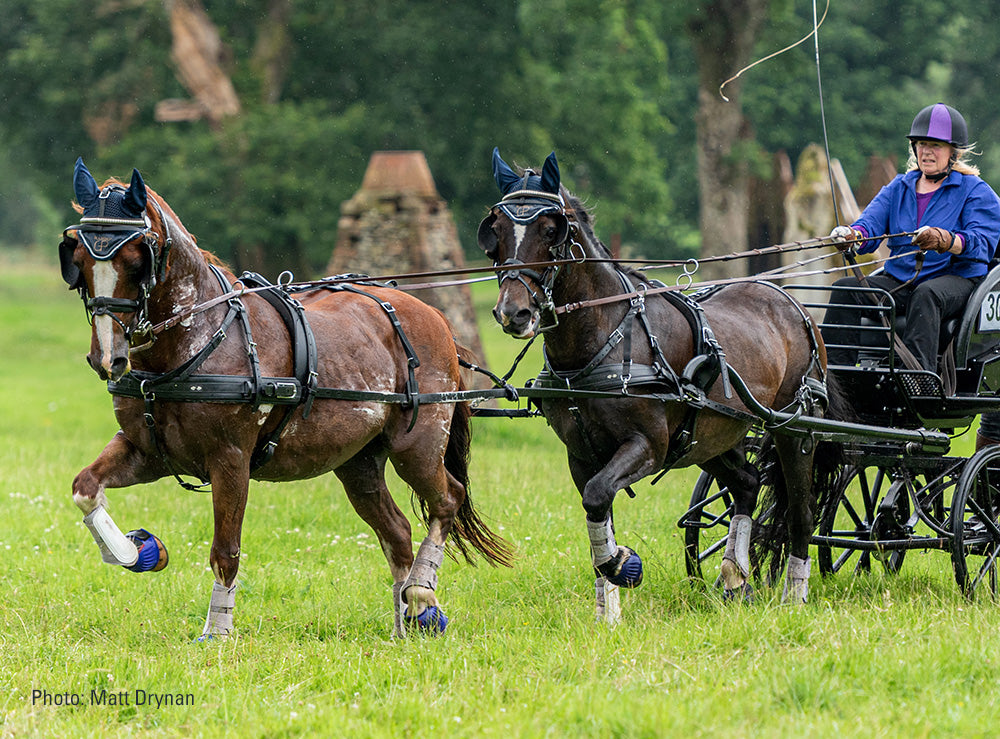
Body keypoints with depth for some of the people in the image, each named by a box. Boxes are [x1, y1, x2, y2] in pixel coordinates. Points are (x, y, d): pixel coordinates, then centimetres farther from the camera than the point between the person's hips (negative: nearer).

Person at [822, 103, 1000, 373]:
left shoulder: (976, 191, 3)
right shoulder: (899, 188, 18)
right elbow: (872, 222, 1)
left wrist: (943, 240, -35)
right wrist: (853, 235, -25)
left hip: (956, 278, -5)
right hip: (899, 279, 5)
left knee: (926, 294, -39)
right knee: (846, 288, -20)